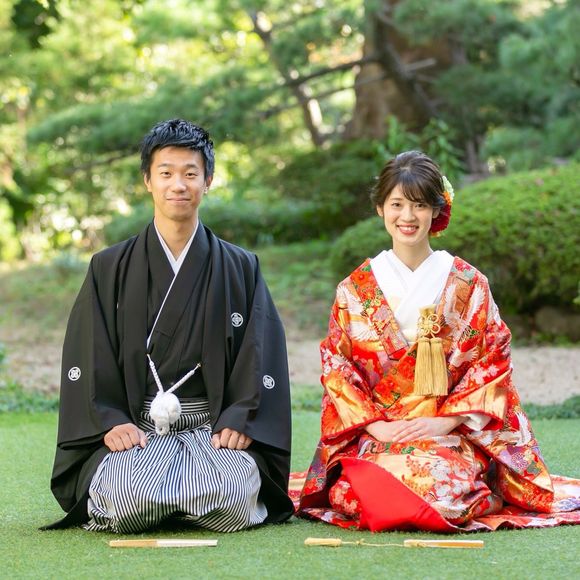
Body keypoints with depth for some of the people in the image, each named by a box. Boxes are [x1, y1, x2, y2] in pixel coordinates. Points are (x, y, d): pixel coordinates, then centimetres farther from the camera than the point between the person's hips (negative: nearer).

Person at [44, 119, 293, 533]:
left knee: (230, 492, -31)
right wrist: (111, 423, -10)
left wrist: (238, 423, -9)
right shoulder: (109, 269, 11)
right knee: (125, 492, -33)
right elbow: (88, 361, 5)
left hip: (215, 428, 1)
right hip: (134, 431, 0)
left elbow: (262, 359, 6)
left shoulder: (241, 269, 11)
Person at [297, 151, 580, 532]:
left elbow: (492, 363, 4)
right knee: (371, 487, -31)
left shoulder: (469, 286, 6)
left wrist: (445, 421, -9)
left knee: (442, 481, -32)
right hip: (375, 435, 0)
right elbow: (337, 367, 6)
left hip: (452, 432, 0)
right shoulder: (355, 289, 8)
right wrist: (374, 425, -9)